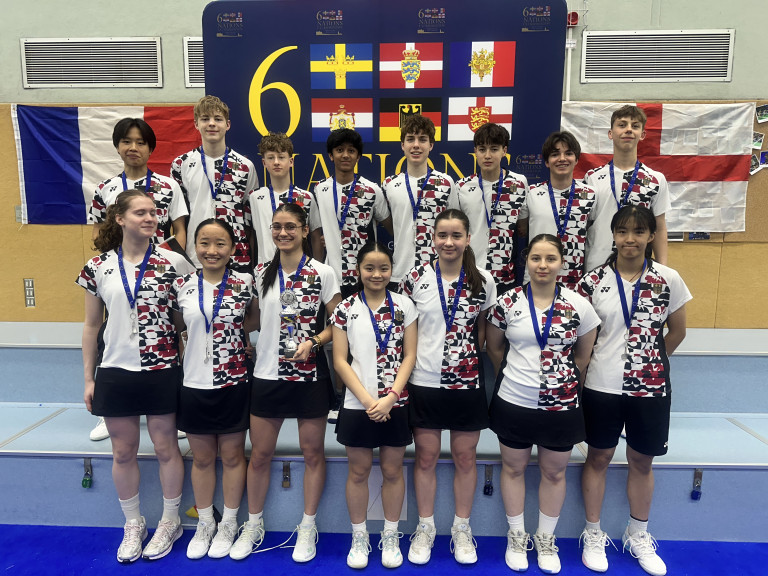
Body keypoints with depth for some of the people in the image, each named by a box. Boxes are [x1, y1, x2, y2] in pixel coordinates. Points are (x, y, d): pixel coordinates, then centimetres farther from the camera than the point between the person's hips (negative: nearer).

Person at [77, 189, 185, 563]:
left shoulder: (168, 265, -3)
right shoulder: (98, 267, 1)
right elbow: (91, 326, 7)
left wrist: (186, 369, -2)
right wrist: (88, 378, 7)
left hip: (161, 372, -2)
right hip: (115, 373, 2)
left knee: (166, 448, 9)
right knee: (123, 453, 13)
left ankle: (170, 522, 30)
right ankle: (133, 524, 34)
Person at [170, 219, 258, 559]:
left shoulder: (244, 285, -7)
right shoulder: (182, 286, -1)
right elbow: (175, 326, 11)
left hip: (234, 384, -2)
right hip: (194, 385, 2)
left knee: (232, 456, 12)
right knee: (202, 458, 16)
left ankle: (228, 524, 32)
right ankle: (204, 523, 36)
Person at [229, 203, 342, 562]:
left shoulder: (323, 274, -5)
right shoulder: (261, 273, 5)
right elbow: (254, 320, 14)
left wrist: (313, 341, -18)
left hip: (310, 376, -2)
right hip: (267, 374, 3)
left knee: (312, 452, 10)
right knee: (260, 454, 12)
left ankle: (308, 527, 29)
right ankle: (253, 525, 33)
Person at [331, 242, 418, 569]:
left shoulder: (404, 306, 1)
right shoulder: (346, 309, -1)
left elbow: (409, 356, -1)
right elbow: (340, 361, -3)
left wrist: (390, 398, -12)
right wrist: (367, 400, -12)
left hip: (395, 404, 1)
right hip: (357, 405, 0)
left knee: (392, 471, 11)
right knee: (359, 472, 11)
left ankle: (390, 537, 30)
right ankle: (359, 538, 29)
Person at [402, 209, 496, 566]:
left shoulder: (482, 282, -1)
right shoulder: (416, 278, -3)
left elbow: (483, 331, 8)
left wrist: (470, 357, -1)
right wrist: (410, 362, -1)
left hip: (468, 383, 1)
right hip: (424, 382, 0)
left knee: (465, 458, 13)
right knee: (425, 458, 12)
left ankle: (462, 529, 33)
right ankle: (425, 528, 32)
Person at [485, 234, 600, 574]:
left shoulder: (578, 306, -6)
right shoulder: (507, 303, -7)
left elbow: (583, 355, 6)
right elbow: (494, 347, 8)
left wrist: (567, 382, 10)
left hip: (561, 406, 0)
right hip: (513, 403, 0)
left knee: (554, 473, 15)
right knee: (513, 468, 15)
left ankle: (546, 539, 37)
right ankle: (516, 536, 36)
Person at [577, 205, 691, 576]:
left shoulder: (669, 280, -4)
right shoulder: (593, 280, -6)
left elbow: (677, 331, 8)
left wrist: (652, 360, 9)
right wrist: (582, 370, -3)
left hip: (651, 388, 1)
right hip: (603, 386, -1)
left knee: (642, 461, 16)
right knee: (598, 458, 12)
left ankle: (638, 536, 37)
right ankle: (593, 534, 30)